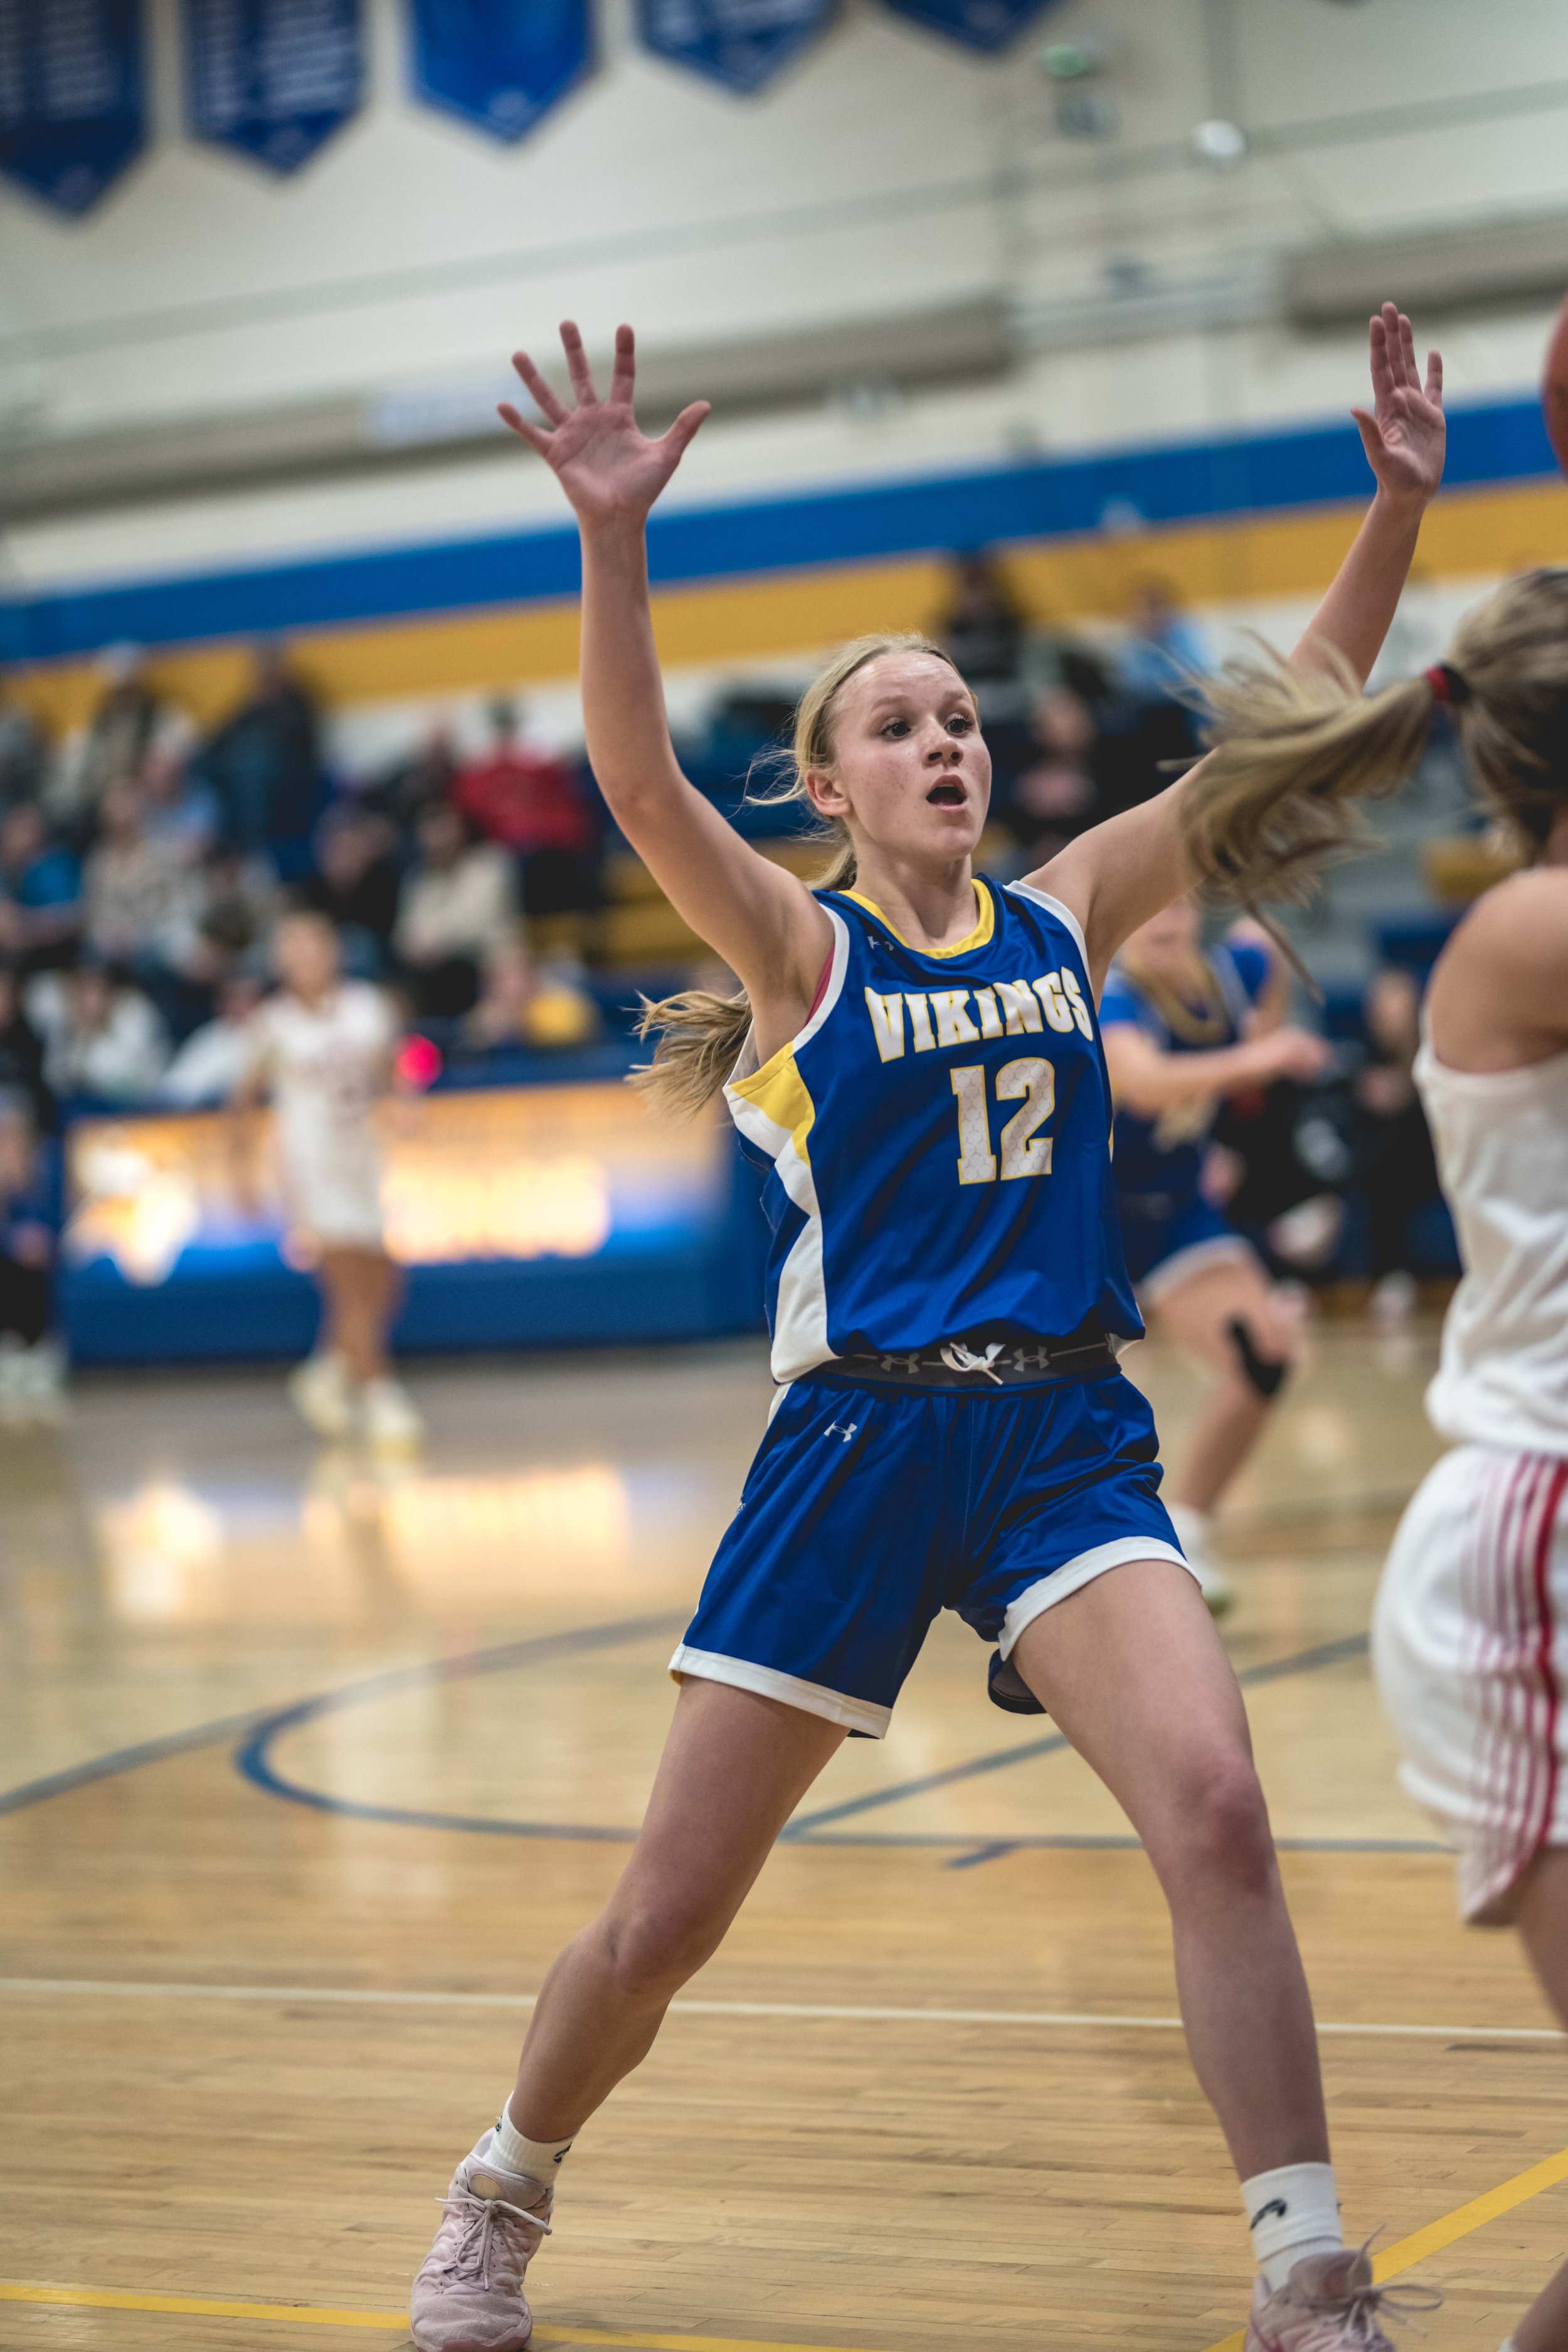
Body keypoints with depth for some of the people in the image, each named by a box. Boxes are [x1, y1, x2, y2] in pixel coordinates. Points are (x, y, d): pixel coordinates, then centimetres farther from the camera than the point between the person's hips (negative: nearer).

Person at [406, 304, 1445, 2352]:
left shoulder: (1068, 918, 9)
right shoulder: (800, 947, 0)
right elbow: (640, 784, -19)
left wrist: (1399, 505, -4)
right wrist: (616, 537, -33)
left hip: (1067, 1439, 2)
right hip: (856, 1440, -2)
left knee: (1215, 1810, -21)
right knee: (662, 1925, 3)